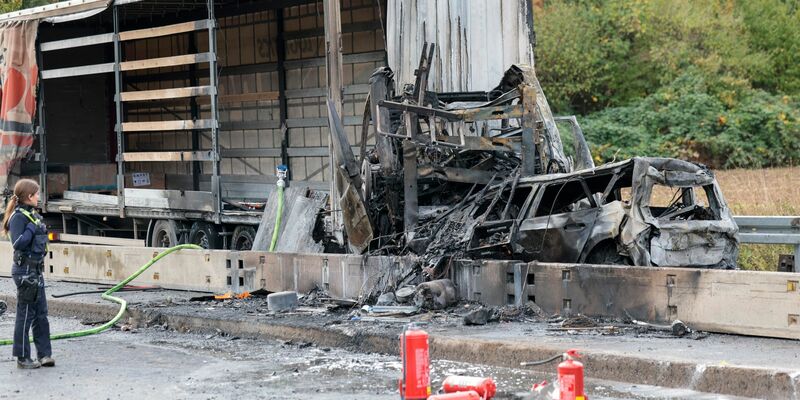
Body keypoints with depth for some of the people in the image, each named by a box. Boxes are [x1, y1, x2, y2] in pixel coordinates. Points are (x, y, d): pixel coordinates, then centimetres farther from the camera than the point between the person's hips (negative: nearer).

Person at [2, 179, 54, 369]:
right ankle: (23, 358, 8)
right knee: (26, 314, 0)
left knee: (41, 313, 11)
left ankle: (44, 354, 17)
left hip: (35, 271, 9)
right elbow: (18, 243, -24)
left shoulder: (32, 214, 12)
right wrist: (31, 229, -22)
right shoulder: (19, 216, -14)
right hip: (25, 271, -9)